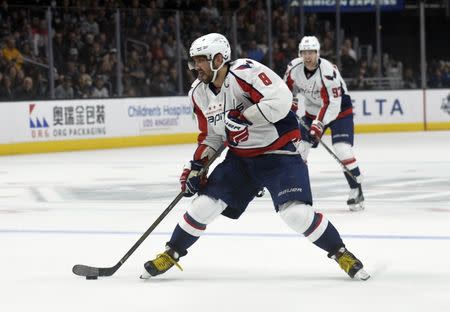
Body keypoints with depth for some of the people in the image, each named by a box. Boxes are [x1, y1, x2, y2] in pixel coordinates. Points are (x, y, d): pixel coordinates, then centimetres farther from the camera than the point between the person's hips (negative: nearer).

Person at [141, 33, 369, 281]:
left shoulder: (246, 72, -22)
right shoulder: (199, 93, 2)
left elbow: (281, 101, -33)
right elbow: (211, 135, 14)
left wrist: (243, 118, -30)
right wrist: (195, 166, 5)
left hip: (279, 151, -6)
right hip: (240, 157, 7)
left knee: (295, 212, -20)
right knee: (204, 203, 0)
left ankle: (341, 254, -2)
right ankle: (170, 255, 17)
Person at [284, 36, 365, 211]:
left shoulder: (328, 71, -30)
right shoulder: (294, 67, -12)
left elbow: (332, 103, -31)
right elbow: (288, 85, 11)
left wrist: (319, 124, -36)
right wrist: (291, 102, -2)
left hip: (339, 110, -6)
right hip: (313, 110, 6)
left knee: (342, 150, -20)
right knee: (298, 146, -1)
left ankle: (356, 191, -10)